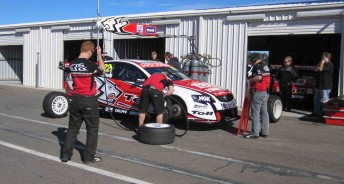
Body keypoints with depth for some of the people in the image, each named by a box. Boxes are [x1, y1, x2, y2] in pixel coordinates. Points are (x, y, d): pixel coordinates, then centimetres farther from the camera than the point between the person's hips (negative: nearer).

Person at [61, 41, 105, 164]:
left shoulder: (72, 64, 2)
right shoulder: (91, 65, -15)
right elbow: (103, 71, 4)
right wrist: (99, 55, 11)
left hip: (75, 99, 6)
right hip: (88, 100, -6)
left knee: (73, 127, 15)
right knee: (92, 128, 6)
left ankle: (65, 154, 16)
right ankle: (89, 157, 9)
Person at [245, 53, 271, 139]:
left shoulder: (258, 66, -13)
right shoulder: (265, 66, 17)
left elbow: (259, 77, -30)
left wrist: (250, 79, -14)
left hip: (258, 92, -10)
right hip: (265, 92, 10)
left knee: (255, 112, -6)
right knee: (264, 112, 13)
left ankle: (255, 133, -6)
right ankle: (265, 132, 18)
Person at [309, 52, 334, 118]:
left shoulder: (330, 64, -11)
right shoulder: (323, 64, 18)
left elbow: (321, 69, -21)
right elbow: (316, 69, 8)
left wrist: (322, 61, -9)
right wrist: (321, 61, 4)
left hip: (326, 86, -10)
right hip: (319, 85, 10)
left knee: (325, 100, -7)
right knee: (316, 99, 14)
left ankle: (324, 113, -2)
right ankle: (316, 112, 23)